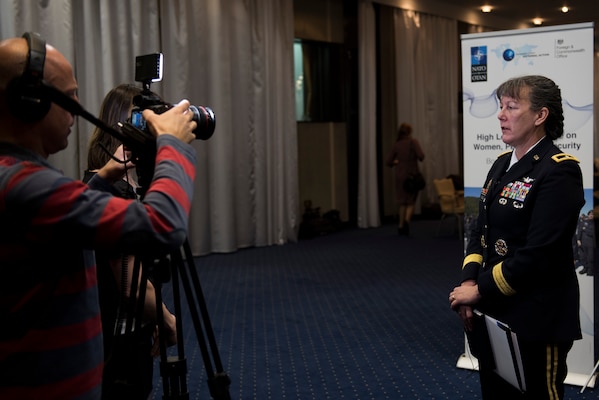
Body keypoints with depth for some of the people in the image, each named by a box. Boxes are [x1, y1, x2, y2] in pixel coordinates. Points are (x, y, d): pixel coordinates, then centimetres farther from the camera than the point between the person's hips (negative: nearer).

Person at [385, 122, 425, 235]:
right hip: (412, 175, -3)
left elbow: (388, 161, -1)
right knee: (411, 202, 5)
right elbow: (421, 155, -19)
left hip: (400, 176, 3)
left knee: (403, 202, 14)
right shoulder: (413, 142, -7)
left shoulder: (396, 145, 1)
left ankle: (401, 226, 14)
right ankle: (407, 220, -20)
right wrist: (420, 158, 2)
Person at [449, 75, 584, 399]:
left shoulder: (559, 171, -16)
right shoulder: (503, 164, 10)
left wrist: (480, 289, -15)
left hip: (536, 322, -8)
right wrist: (469, 282, -4)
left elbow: (539, 254, -23)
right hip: (492, 314, 8)